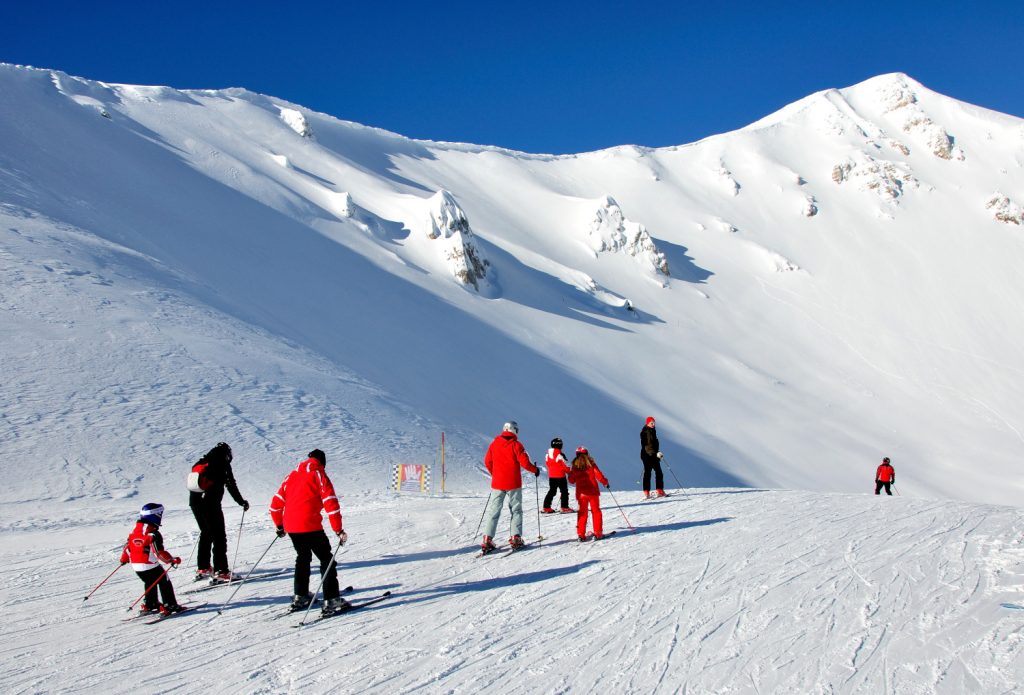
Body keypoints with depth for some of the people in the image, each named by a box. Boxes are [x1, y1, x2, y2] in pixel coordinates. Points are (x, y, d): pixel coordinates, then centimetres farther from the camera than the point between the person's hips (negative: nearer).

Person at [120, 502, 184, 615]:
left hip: (136, 565, 7)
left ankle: (149, 605, 31)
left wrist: (124, 559, 31)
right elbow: (159, 552, -22)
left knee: (150, 583, 26)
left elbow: (127, 547, 14)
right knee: (164, 583, 4)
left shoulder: (134, 531, 5)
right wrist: (172, 560, -12)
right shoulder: (153, 534, -18)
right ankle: (170, 606, 2)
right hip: (150, 565, -7)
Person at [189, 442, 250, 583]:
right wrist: (242, 502, 3)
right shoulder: (223, 463, -3)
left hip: (194, 502, 8)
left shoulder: (201, 463, 18)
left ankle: (202, 568, 27)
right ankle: (220, 572, -10)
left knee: (206, 534, 22)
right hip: (210, 504, -7)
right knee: (219, 536, -4)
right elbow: (231, 485, -6)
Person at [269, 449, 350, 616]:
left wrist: (279, 525, 31)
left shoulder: (293, 475, 18)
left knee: (303, 558, 25)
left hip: (290, 526, 6)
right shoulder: (319, 474, 0)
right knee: (327, 559, 1)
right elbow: (330, 503, -11)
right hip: (310, 526, -6)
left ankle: (300, 597, 29)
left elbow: (276, 503, 19)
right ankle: (331, 601, -6)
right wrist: (339, 530, -10)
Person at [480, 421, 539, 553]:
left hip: (497, 483, 3)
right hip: (513, 483, -3)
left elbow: (487, 462, 10)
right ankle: (516, 538, 3)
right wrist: (535, 470, 6)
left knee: (493, 511, 5)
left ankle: (487, 539, -3)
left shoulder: (494, 444, 4)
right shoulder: (516, 445, -8)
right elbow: (524, 462, -12)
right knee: (516, 510, 9)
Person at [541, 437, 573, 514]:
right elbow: (565, 466, -13)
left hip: (551, 476, 6)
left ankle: (546, 507, 13)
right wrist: (569, 471, 4)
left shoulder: (548, 455, 1)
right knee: (564, 491, 4)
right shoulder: (560, 455, -18)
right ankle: (565, 508, 1)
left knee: (551, 491, 15)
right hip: (560, 476, -6)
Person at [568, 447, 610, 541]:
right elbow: (599, 475, -9)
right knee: (596, 511, 9)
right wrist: (605, 482, 8)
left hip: (581, 493, 2)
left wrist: (570, 474, 26)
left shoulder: (575, 466, 0)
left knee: (582, 513, 10)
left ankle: (581, 534, 5)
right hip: (593, 492, -2)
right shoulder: (591, 464, -6)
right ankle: (598, 533, 6)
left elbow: (571, 480, 6)